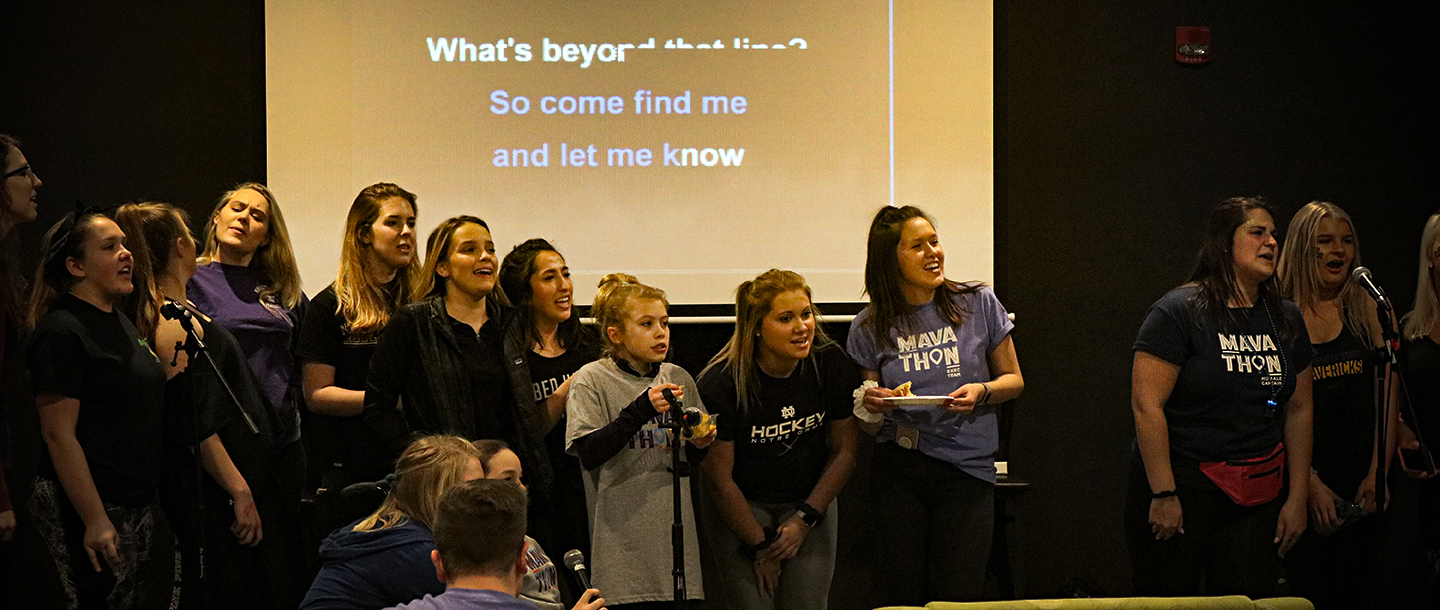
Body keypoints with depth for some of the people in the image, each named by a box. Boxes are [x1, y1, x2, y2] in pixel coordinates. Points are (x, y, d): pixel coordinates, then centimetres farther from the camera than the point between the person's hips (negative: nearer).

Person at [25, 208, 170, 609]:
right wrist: (95, 521, -22)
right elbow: (58, 435, -19)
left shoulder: (119, 320, 15)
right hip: (91, 512, -9)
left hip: (136, 506, 9)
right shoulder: (62, 332, -15)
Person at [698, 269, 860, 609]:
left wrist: (805, 519, -6)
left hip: (811, 498, 2)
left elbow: (845, 450, 0)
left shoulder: (831, 364, -10)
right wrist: (760, 545, -10)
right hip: (740, 505, -2)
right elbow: (719, 475, -13)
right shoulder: (721, 383, -19)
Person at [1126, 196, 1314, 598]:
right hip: (1180, 489, -5)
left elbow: (1299, 410, 14)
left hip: (1258, 497, 5)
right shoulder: (1179, 312, -8)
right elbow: (1146, 405, -13)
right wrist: (1163, 495, -16)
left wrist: (1297, 498, 9)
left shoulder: (1286, 319, 11)